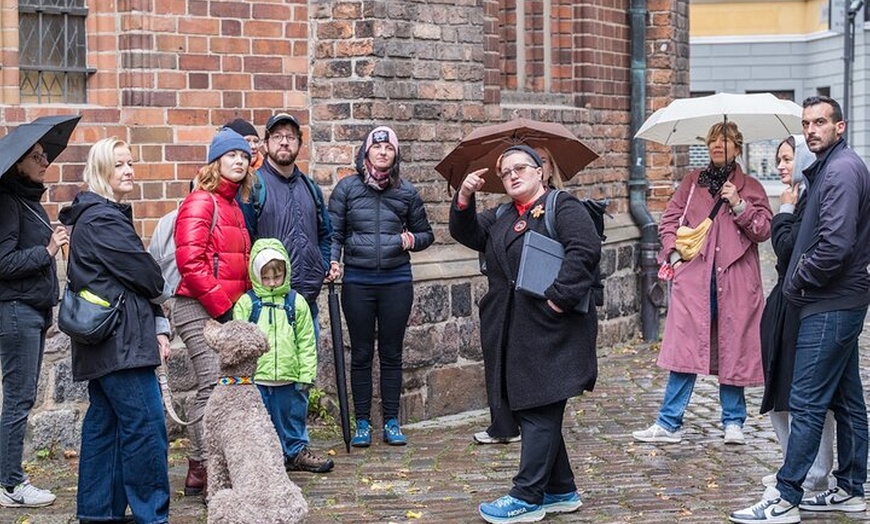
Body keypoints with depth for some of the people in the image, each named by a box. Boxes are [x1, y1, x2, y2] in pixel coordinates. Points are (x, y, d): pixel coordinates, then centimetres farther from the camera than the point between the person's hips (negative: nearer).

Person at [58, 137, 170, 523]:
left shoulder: (110, 215, 19)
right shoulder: (102, 219, -13)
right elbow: (146, 275, -14)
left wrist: (157, 326, 5)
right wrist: (158, 323, 6)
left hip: (106, 343, 11)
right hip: (121, 341, -11)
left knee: (104, 423, 13)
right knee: (146, 426, -9)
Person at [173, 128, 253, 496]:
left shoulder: (234, 207, 20)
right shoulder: (201, 202, -8)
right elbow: (190, 261, -17)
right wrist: (221, 305, -16)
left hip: (226, 310, 9)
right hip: (200, 309, -9)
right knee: (215, 387, -13)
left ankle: (198, 472, 15)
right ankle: (206, 472, -11)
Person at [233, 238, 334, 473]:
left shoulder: (296, 302, 5)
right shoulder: (246, 303, 0)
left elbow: (306, 343, 6)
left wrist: (306, 374, 1)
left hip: (289, 377, 2)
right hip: (256, 377, -2)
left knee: (293, 416, 13)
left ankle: (297, 452, 27)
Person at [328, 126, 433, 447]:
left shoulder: (406, 192, 7)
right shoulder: (347, 188, 3)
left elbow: (426, 233, 15)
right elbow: (334, 232, 2)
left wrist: (413, 240, -6)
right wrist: (333, 260, -15)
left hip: (396, 279, 1)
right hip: (357, 280, -1)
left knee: (392, 353, 7)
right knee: (361, 354, 5)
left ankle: (392, 421, 15)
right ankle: (362, 423, 13)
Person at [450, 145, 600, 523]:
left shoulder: (563, 207, -2)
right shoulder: (500, 219, 23)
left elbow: (585, 250, -15)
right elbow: (465, 233, 11)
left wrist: (559, 298, -21)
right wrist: (465, 197, -5)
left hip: (549, 332, -8)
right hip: (511, 334, 9)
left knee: (539, 413, -6)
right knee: (529, 411, 12)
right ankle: (561, 492, 22)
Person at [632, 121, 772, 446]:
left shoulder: (750, 188, 11)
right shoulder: (692, 182, 15)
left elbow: (763, 230, 3)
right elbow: (669, 220, 16)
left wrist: (739, 205, -10)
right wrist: (674, 254, 1)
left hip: (735, 281, 0)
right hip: (694, 277, 0)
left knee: (733, 348, 3)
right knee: (685, 346, -5)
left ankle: (733, 422, 15)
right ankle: (669, 424, -2)